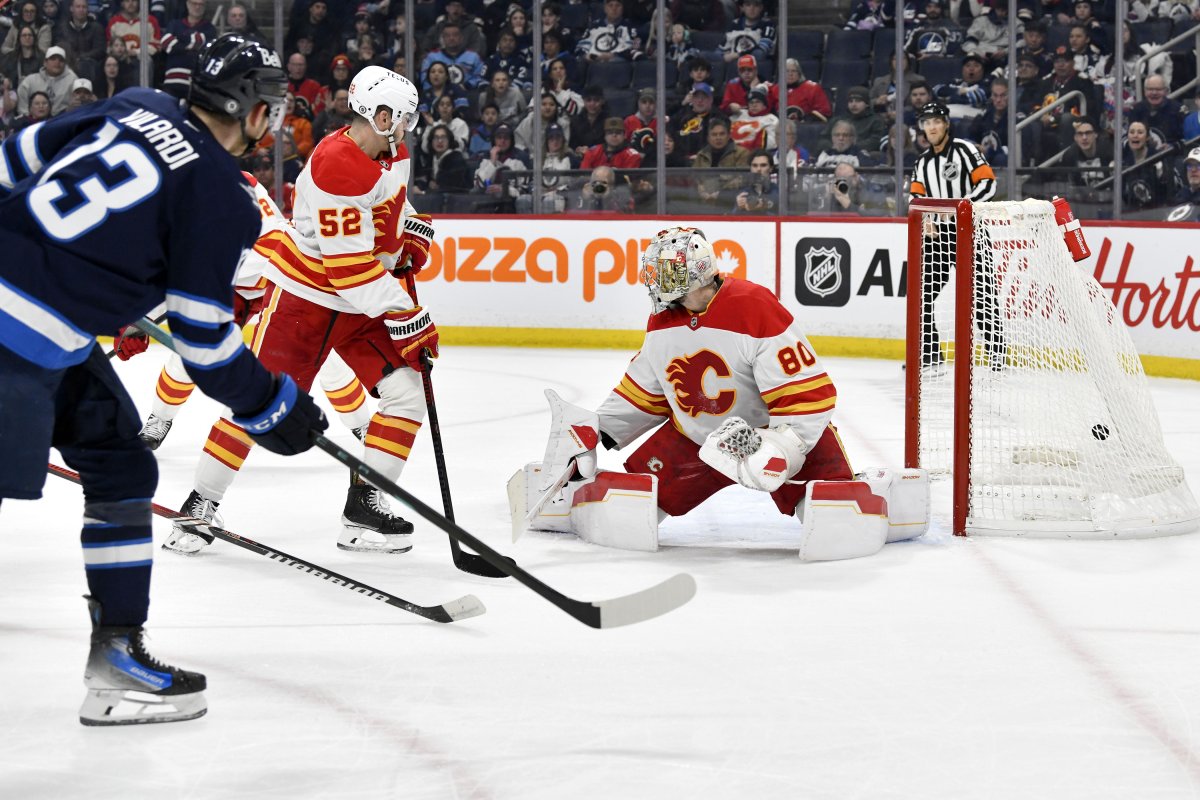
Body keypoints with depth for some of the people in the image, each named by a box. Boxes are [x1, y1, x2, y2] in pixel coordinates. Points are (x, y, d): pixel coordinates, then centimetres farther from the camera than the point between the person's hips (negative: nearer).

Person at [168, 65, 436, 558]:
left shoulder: (390, 154, 2)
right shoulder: (337, 166, -26)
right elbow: (350, 266, -28)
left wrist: (413, 235, 8)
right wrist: (405, 318, -25)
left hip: (363, 300, 8)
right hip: (304, 291, -8)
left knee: (406, 393, -4)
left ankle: (364, 509, 1)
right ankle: (201, 505, 5)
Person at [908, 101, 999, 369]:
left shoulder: (964, 150, -6)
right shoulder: (923, 162, 15)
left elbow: (988, 183, -13)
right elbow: (916, 196, 12)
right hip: (937, 233, 7)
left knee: (982, 295, -9)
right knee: (922, 294, 3)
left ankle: (996, 351, -6)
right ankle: (929, 353, 11)